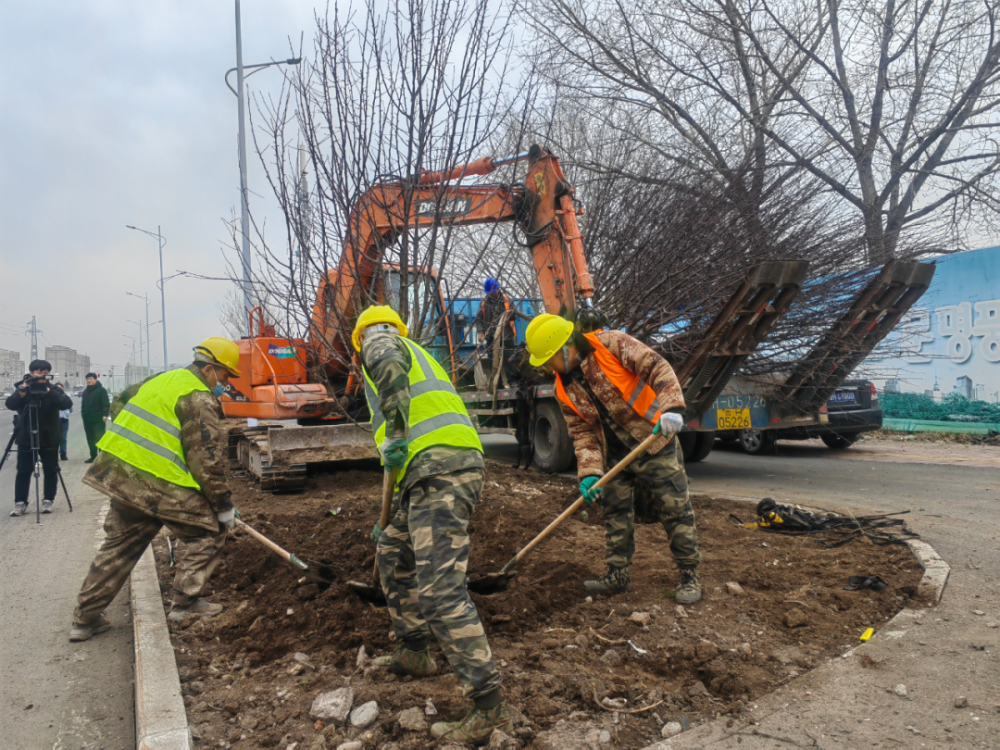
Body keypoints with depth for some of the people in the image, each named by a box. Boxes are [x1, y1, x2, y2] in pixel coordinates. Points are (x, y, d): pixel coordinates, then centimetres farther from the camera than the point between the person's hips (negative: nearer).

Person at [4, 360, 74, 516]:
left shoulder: (53, 390, 0)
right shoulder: (23, 389, 3)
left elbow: (67, 404, -17)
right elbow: (10, 404, -13)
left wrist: (48, 391, -28)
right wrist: (21, 392, -30)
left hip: (49, 439, 0)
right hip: (26, 438, 0)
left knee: (50, 471, 3)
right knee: (23, 472, 1)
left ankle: (47, 501, 12)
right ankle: (20, 503, 6)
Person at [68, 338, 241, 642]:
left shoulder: (162, 379, 18)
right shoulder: (200, 399, -11)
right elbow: (207, 460, -13)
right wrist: (224, 505, -5)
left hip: (120, 473, 9)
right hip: (161, 483, -9)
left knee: (119, 545, 21)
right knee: (208, 532, 7)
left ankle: (85, 618, 27)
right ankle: (186, 602, 12)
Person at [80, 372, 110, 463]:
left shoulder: (101, 390, -6)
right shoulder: (85, 391, 17)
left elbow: (106, 404, -13)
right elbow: (83, 404, 23)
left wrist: (105, 415, -22)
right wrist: (83, 414, 17)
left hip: (98, 419, -7)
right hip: (87, 420, 7)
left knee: (100, 438, -5)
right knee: (90, 439, 10)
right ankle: (93, 456, 17)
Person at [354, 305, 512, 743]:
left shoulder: (379, 342, 11)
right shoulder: (418, 357, 35)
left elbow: (390, 368, -19)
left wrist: (394, 433, -23)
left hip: (440, 469, -10)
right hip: (433, 474, 10)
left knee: (439, 588, -13)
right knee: (393, 555, 24)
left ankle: (490, 707, -11)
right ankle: (414, 654, 36)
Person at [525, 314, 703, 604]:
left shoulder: (611, 344, -17)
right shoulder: (564, 389, -1)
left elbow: (658, 368, -21)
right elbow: (581, 433, 0)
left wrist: (672, 408, -34)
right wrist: (590, 472, -13)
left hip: (655, 441, -5)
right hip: (614, 455, 6)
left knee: (676, 509, 1)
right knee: (615, 512, 9)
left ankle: (689, 574, 16)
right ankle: (618, 574, 23)